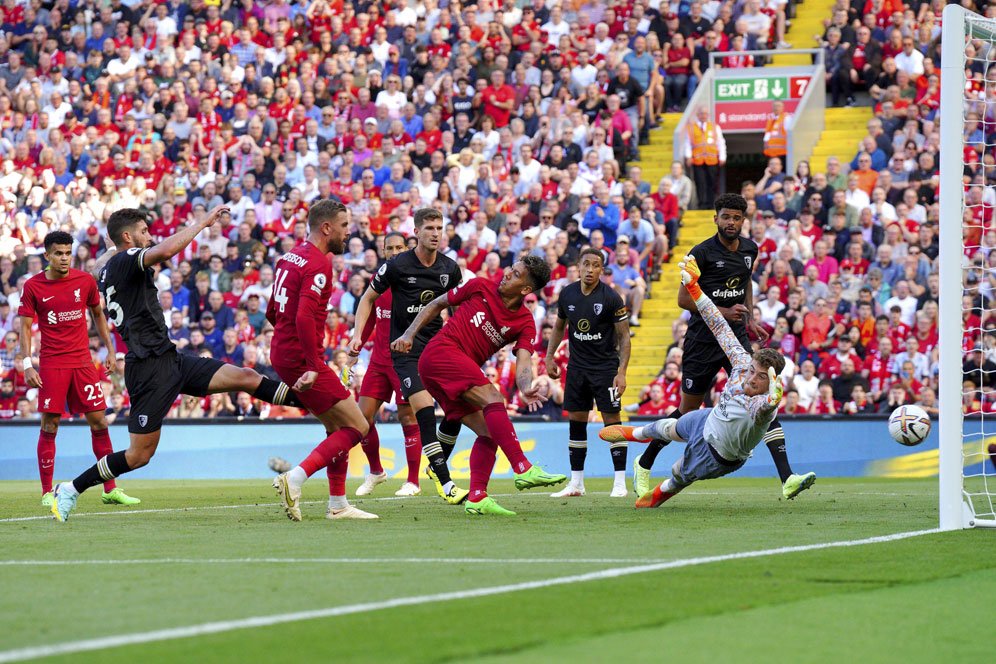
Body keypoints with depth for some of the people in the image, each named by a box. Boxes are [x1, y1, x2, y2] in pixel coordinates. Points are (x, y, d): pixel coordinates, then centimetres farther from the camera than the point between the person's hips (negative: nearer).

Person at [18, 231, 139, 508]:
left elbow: (98, 315, 17)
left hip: (83, 362, 3)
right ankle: (47, 493, 4)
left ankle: (110, 490, 7)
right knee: (49, 426, -4)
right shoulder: (33, 286, -3)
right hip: (51, 365, -3)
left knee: (99, 422, 1)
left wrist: (111, 351, 13)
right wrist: (27, 365, -9)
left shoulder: (85, 281, 3)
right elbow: (25, 327, 0)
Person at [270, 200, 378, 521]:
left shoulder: (290, 257, 13)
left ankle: (338, 505, 19)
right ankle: (294, 479, -16)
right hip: (301, 358, -10)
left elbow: (272, 312, 22)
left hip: (281, 353, 10)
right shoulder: (318, 264, -16)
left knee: (337, 427, 18)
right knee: (357, 427, -6)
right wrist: (313, 367, -28)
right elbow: (304, 317, -28)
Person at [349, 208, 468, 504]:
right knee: (424, 409, -20)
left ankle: (438, 465, 19)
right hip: (405, 349, -5)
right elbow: (368, 298, 3)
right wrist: (357, 334, -7)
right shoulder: (397, 265, -9)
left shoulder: (450, 268, 3)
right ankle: (443, 480, -19)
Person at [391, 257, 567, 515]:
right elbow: (437, 305, 13)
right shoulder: (480, 288, 1)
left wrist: (526, 388, -31)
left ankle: (477, 498, -8)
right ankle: (524, 470, -35)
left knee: (488, 432, -5)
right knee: (493, 398, -23)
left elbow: (523, 365, -9)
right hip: (441, 352, -6)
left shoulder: (526, 324, 6)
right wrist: (409, 334, 4)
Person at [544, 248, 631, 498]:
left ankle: (620, 482, -4)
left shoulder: (611, 298, -13)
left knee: (612, 420, -8)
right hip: (577, 365, 4)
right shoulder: (567, 294, 1)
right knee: (576, 421, 5)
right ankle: (576, 483, 11)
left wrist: (621, 372, -16)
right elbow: (559, 327, 17)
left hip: (605, 366, -4)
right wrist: (549, 357, 12)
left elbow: (624, 337, -9)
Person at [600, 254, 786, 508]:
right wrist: (693, 286, -22)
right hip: (708, 420, 5)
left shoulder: (763, 406, -45)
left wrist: (773, 397, -95)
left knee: (679, 476, 24)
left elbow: (767, 406, -71)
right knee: (669, 428, 35)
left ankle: (658, 495, 61)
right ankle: (633, 433, 70)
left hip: (716, 456, -5)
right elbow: (720, 326, -21)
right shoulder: (743, 362, -28)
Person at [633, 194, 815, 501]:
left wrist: (749, 319, 12)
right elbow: (684, 299, -10)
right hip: (703, 340, -4)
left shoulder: (749, 249, 7)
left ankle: (787, 478, -19)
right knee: (688, 411, 5)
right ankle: (644, 465, 28)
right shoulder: (702, 253, -11)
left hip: (736, 338, 4)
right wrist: (724, 312, -18)